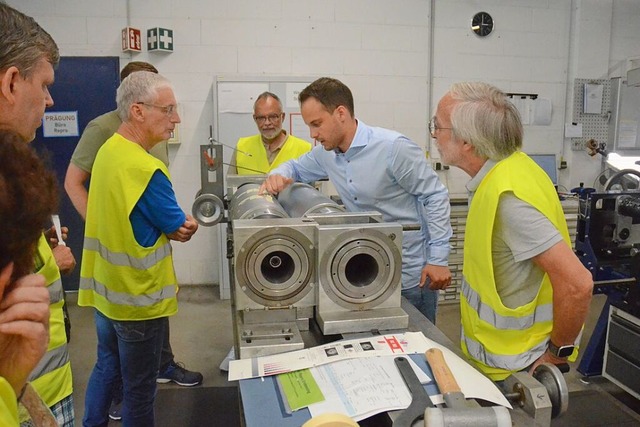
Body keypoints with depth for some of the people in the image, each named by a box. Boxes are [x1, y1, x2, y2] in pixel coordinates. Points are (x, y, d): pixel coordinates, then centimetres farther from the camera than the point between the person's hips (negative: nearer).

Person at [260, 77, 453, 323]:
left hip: (412, 274, -6)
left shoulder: (393, 147, -21)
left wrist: (438, 259, -16)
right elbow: (296, 167, 19)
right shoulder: (326, 153, 0)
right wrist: (278, 175, -6)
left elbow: (435, 196, -15)